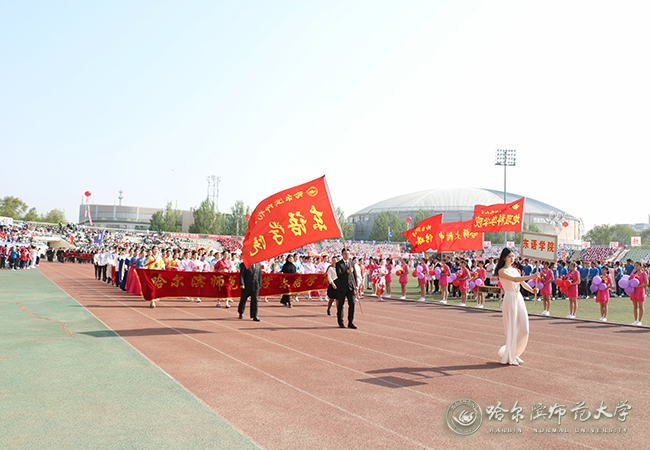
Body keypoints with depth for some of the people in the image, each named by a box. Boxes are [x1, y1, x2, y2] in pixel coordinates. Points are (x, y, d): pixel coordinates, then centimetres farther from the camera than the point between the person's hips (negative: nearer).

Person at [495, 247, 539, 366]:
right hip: (510, 299, -7)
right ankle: (509, 357, 9)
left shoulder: (515, 270, 17)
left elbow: (522, 283, 13)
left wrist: (531, 290, -6)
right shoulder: (501, 271, -6)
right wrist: (531, 277, -25)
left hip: (519, 298, 7)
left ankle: (514, 353, 22)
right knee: (511, 329, -3)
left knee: (524, 329, 3)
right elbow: (515, 279, -20)